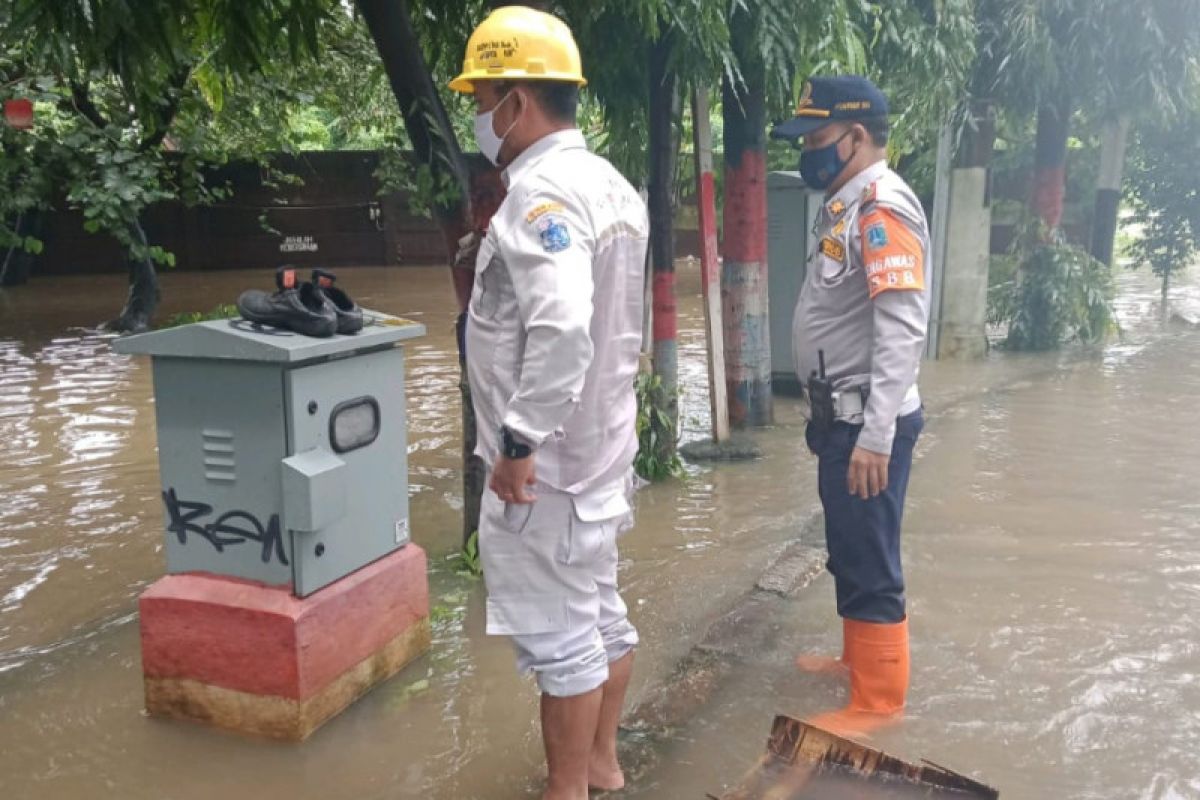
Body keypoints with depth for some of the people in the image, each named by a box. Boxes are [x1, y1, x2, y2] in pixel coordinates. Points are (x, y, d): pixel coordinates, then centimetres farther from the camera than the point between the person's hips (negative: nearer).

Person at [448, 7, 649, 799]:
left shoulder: (540, 192, -20)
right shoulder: (610, 184, 10)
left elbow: (560, 329, -33)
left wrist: (518, 443, -26)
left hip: (545, 458, -10)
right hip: (600, 441, 10)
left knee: (558, 634, 3)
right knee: (600, 610, 19)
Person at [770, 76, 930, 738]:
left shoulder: (883, 207, -17)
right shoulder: (845, 205, 13)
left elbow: (902, 330, -25)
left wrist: (876, 435, -27)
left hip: (868, 423, -10)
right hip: (841, 416, 10)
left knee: (870, 563, 1)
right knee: (847, 554, 21)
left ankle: (878, 701, 14)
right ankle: (859, 657, 39)